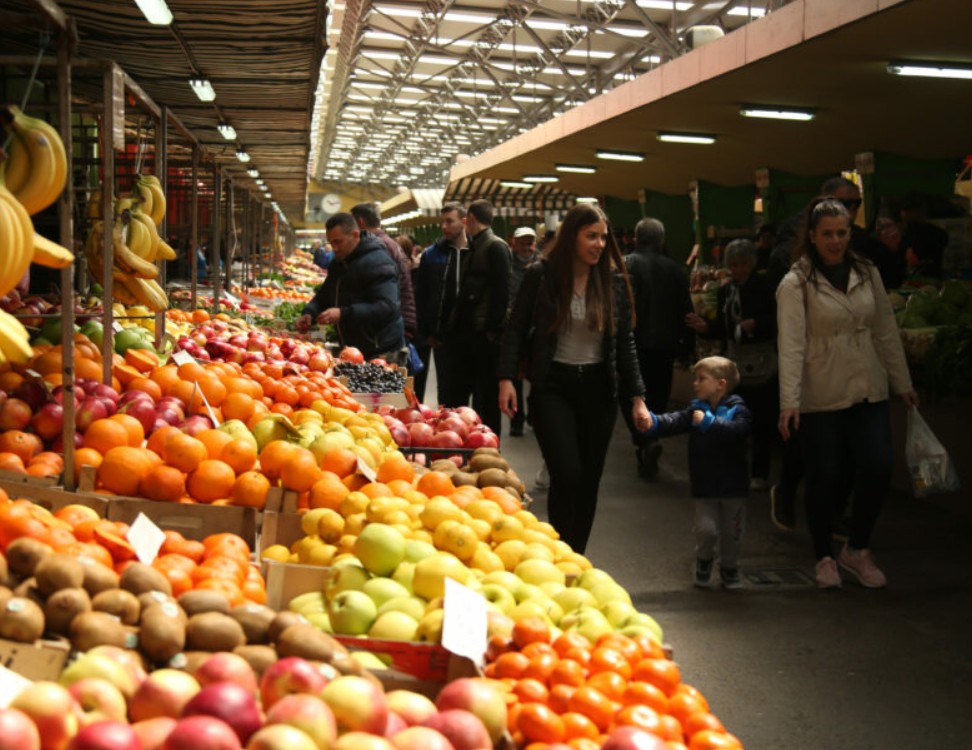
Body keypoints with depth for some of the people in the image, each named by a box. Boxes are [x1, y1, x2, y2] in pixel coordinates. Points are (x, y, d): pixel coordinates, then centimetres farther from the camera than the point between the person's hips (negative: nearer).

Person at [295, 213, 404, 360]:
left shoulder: (378, 262, -18)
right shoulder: (338, 263, 13)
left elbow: (386, 308, -28)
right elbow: (324, 295, 23)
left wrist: (343, 314, -34)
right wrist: (309, 313, -1)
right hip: (351, 350, 9)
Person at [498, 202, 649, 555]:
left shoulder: (614, 280, 1)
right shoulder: (541, 274, -6)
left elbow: (625, 341, 5)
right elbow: (516, 330, -1)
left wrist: (637, 397, 1)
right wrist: (506, 379, -11)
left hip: (598, 388, 3)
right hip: (552, 386, -3)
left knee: (589, 479, 8)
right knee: (567, 475, -14)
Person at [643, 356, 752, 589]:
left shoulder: (737, 409, -9)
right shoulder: (696, 409, 2)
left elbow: (737, 429, -28)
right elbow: (675, 421, -12)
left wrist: (708, 422, -34)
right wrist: (654, 422, -30)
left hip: (733, 485, -2)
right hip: (704, 485, 2)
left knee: (732, 531, 9)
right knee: (705, 529, -6)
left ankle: (729, 569, 32)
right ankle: (704, 562, 23)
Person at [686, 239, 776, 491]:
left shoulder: (765, 288, -8)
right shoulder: (725, 291, 10)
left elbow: (775, 321, -12)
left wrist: (756, 324, -28)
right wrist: (705, 327, -5)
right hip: (734, 364, 5)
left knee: (762, 421, 1)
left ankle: (760, 473, 12)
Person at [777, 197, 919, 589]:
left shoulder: (868, 274, 7)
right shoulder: (796, 284, -7)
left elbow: (886, 332, 12)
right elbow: (791, 345, -15)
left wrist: (903, 382, 13)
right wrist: (789, 401, -22)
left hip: (869, 393, 4)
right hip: (820, 398, -4)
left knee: (878, 469, -5)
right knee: (825, 478, 3)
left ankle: (857, 549, 18)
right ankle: (824, 557, 24)